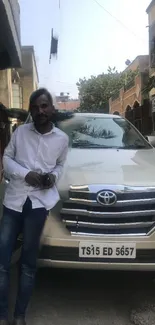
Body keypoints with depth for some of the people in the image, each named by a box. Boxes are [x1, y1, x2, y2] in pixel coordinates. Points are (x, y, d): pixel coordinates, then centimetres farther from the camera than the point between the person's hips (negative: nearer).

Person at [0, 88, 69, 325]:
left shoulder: (62, 138, 5)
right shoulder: (20, 131, 3)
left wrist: (53, 176, -2)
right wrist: (25, 174, -10)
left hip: (39, 202, 0)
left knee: (28, 263, 7)